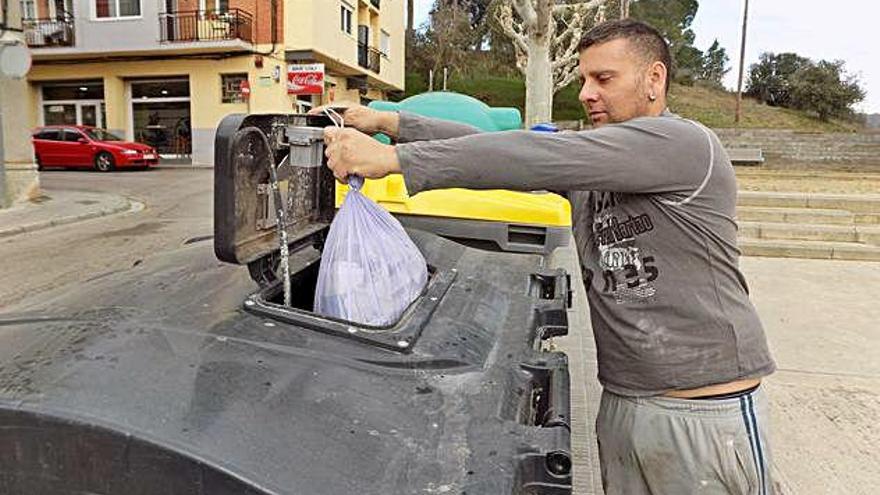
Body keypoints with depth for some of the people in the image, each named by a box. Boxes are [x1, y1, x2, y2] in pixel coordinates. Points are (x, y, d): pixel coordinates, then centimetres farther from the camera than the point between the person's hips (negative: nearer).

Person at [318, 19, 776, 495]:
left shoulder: (683, 143, -15)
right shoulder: (587, 164, 9)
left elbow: (538, 156, -25)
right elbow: (500, 143, 3)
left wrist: (393, 158, -28)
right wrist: (387, 122, -5)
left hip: (708, 414, -6)